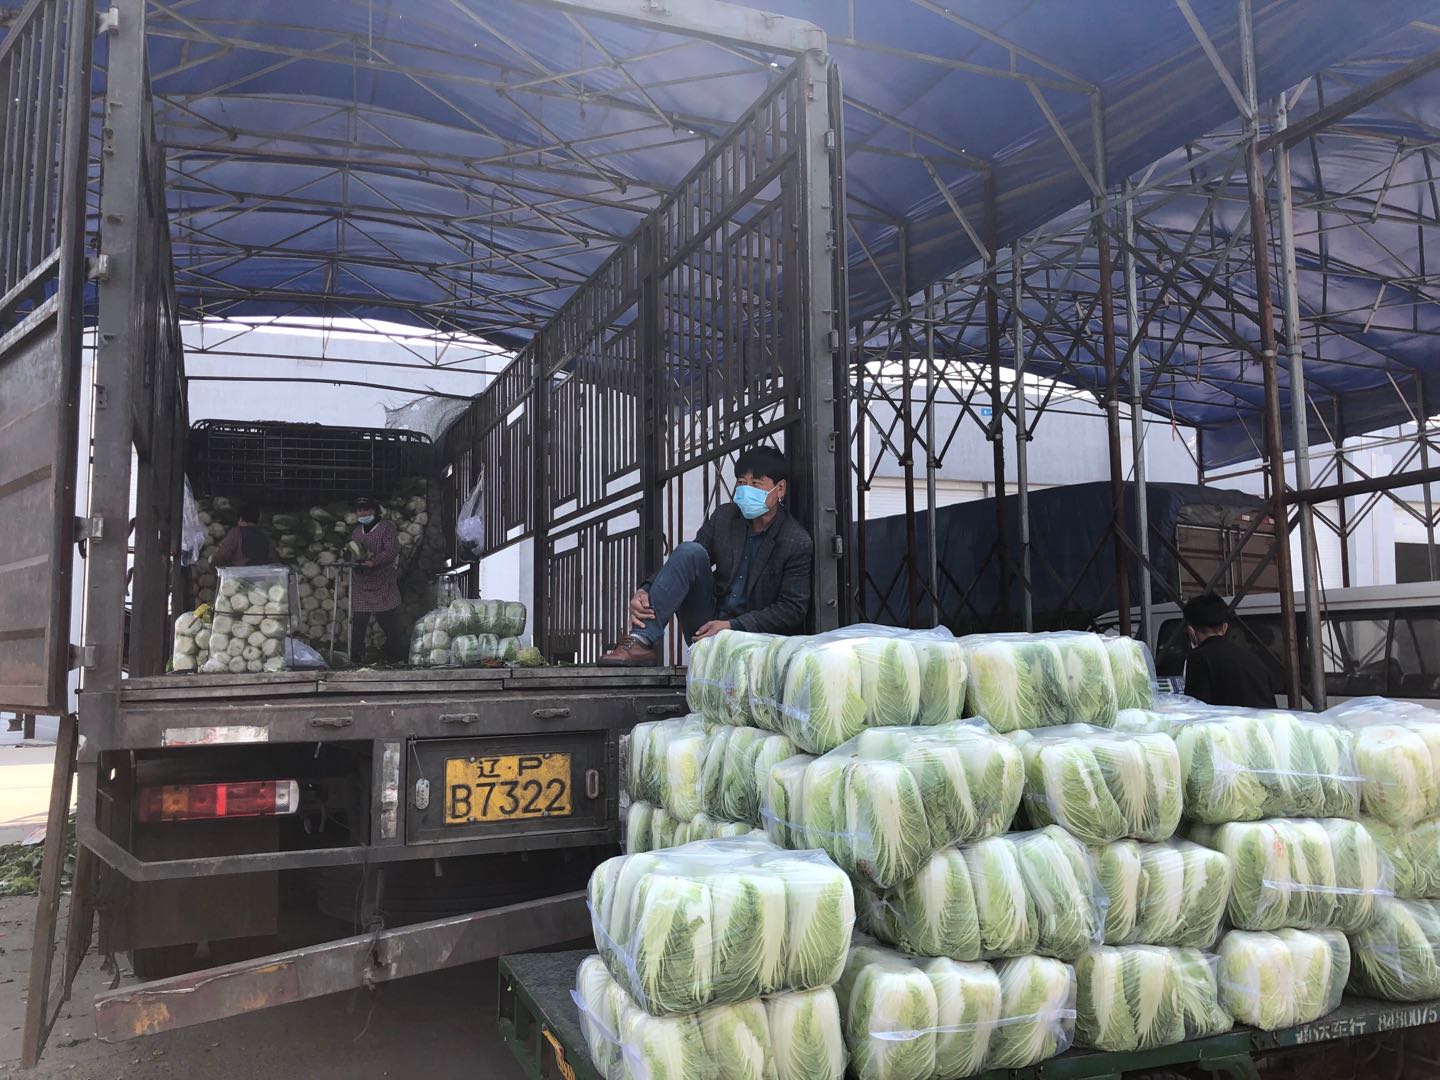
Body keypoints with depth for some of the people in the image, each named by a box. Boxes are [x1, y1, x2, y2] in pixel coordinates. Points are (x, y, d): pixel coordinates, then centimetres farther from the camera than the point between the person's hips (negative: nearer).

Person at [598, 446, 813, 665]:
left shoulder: (799, 543, -8)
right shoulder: (724, 517, 6)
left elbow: (793, 610, -11)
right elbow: (687, 561, 0)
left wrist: (731, 627, -21)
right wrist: (646, 590, -20)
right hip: (706, 626, 4)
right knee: (690, 551, -21)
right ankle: (642, 641, -29)